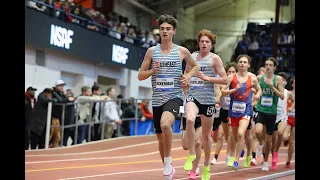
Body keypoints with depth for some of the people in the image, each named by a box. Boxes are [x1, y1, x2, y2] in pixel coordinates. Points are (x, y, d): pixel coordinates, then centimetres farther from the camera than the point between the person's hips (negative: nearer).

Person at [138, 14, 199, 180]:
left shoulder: (182, 51, 2)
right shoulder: (151, 51, 5)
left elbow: (195, 66, 20)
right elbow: (140, 76, 8)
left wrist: (188, 76, 0)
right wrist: (152, 71, -11)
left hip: (174, 97, -3)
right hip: (157, 99, 3)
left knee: (165, 124, -33)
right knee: (161, 138, 11)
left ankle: (168, 160, -15)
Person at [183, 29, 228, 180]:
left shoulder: (214, 58, 1)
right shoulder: (192, 56, 12)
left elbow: (224, 80, -4)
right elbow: (186, 74, 28)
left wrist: (207, 78, -13)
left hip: (208, 99, -1)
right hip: (192, 96, 1)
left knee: (206, 134, 9)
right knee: (190, 119, -32)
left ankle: (206, 167, 25)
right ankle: (191, 155, -18)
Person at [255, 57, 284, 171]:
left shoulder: (278, 79, -3)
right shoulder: (259, 78, 2)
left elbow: (282, 96, -8)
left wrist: (272, 87, -18)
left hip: (272, 112, 0)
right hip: (260, 110, 0)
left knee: (269, 140, 8)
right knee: (258, 131, -28)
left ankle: (266, 162, 27)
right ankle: (260, 144, 6)